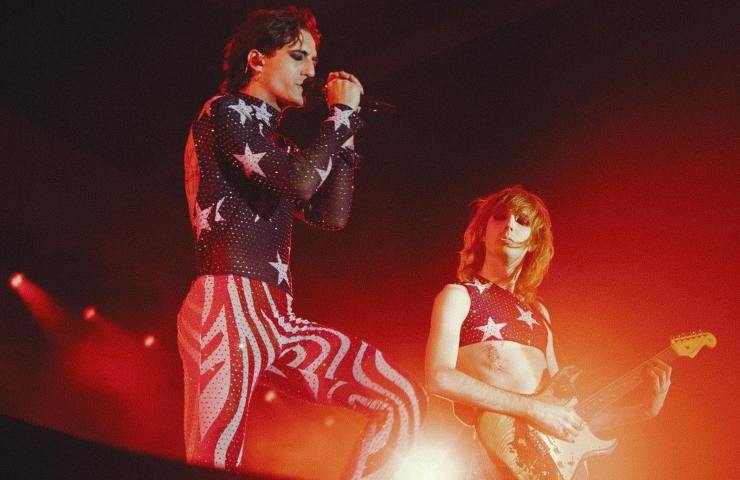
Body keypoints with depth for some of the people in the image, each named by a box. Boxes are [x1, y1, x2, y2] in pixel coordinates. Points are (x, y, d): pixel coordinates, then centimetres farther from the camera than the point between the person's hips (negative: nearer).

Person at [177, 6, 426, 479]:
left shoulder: (275, 145, 27)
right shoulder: (224, 112, 2)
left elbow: (332, 216, 19)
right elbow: (299, 181, -14)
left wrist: (343, 137, 16)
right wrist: (343, 114, -1)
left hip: (278, 319, 8)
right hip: (228, 308, -8)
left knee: (404, 399, 0)